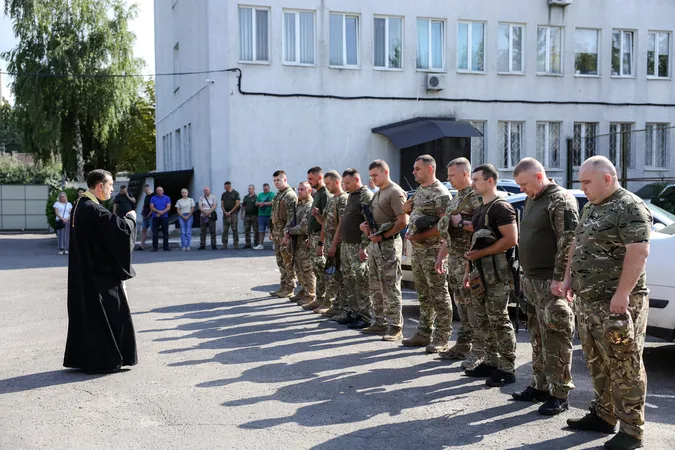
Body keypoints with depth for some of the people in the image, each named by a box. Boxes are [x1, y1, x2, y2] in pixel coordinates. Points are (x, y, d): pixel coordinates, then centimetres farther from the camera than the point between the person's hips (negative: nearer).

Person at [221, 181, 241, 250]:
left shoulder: (235, 193, 1)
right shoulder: (223, 194, 14)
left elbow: (237, 204, -6)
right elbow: (222, 204, 11)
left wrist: (230, 212, -10)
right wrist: (225, 212, -6)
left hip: (233, 213, -4)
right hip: (225, 213, 4)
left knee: (235, 229, -3)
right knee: (225, 230, 2)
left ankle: (236, 244, 1)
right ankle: (224, 244, 3)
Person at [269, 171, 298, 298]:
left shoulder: (290, 195, -12)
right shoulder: (277, 195, 18)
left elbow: (292, 216, -18)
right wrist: (272, 231, 19)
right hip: (277, 233, 9)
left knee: (288, 262, -4)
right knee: (280, 261, 12)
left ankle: (289, 289, 2)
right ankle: (283, 287, 19)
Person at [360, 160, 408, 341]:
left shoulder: (395, 192, -10)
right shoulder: (377, 193, 18)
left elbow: (403, 222, -17)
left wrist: (382, 236, -17)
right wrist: (365, 225, 3)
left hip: (388, 245, -9)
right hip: (374, 244, 10)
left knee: (390, 289, -7)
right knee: (375, 288, 14)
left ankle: (395, 327, -3)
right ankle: (379, 323, 23)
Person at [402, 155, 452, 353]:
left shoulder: (440, 193, -13)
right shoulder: (419, 191, 16)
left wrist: (419, 236, -18)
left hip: (433, 250, -9)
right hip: (417, 250, 9)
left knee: (439, 295, -2)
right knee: (423, 294, 14)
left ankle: (441, 338, 3)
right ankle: (424, 333, 22)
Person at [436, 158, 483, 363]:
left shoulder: (476, 196, -11)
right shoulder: (456, 198, 18)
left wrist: (461, 223, -16)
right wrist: (441, 256, 21)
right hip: (454, 259, 9)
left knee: (473, 305, -7)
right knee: (461, 304, 13)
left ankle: (478, 351, -2)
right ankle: (462, 346, 20)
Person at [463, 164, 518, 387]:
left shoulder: (501, 207, -11)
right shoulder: (480, 209, 18)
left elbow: (510, 239, -20)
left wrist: (480, 253, -18)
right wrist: (468, 270, 17)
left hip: (496, 272, -9)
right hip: (479, 272, 10)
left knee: (499, 321, -6)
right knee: (482, 321, 12)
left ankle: (507, 369, 1)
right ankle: (491, 362, 22)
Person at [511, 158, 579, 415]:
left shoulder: (560, 200, -12)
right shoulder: (532, 200, 16)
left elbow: (568, 242, -18)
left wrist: (559, 278, -20)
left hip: (550, 283, -9)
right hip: (531, 281, 9)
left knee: (555, 340, -3)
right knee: (537, 338, 15)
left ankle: (559, 395, 5)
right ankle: (540, 386, 25)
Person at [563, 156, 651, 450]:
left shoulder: (630, 208, -13)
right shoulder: (591, 208, 15)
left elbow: (638, 252, -22)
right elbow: (577, 244, 24)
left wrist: (622, 294, -26)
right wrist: (569, 278, 16)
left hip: (616, 303, -9)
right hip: (587, 301, 9)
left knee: (624, 368, -2)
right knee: (597, 364, 17)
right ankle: (603, 416, 29)